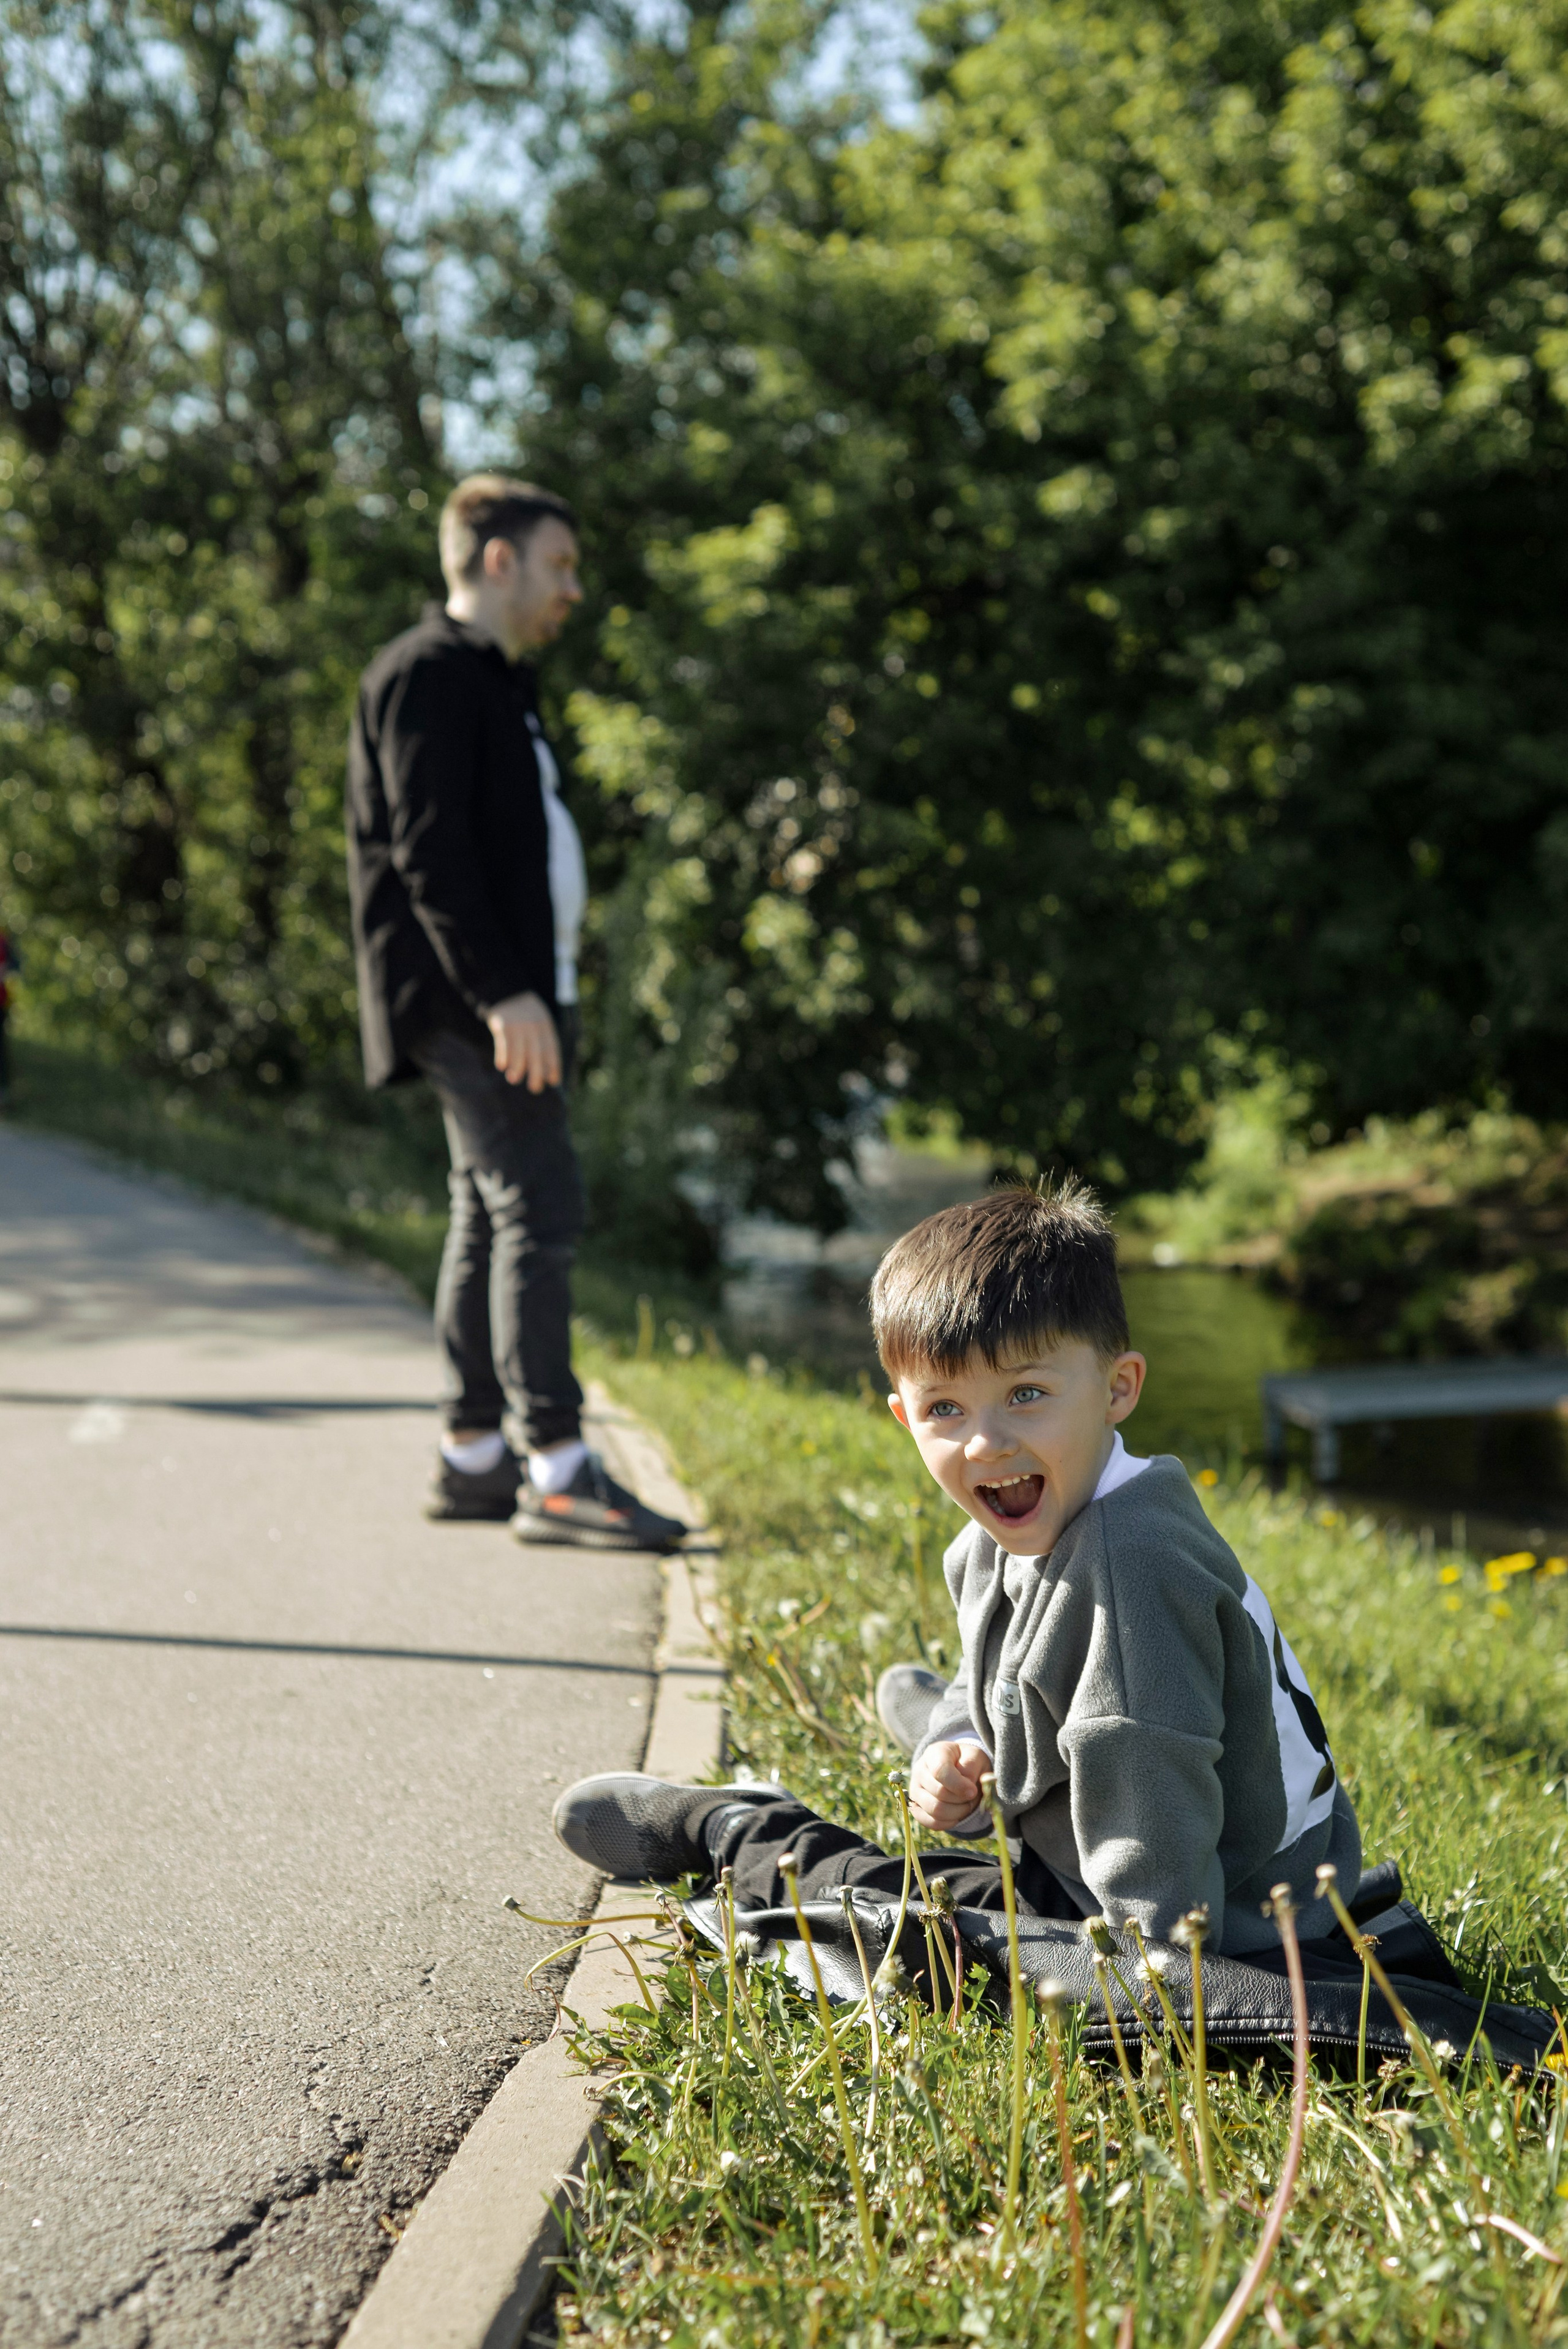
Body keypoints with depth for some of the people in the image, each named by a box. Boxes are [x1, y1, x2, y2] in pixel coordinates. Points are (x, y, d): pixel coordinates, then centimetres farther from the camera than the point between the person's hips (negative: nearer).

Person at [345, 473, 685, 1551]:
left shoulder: (495, 681, 23)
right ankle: (557, 1470, -14)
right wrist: (501, 993, -24)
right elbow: (428, 849, -18)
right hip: (471, 1001, -10)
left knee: (492, 1217, 10)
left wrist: (539, 993, 16)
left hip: (515, 994, 10)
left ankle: (475, 1458, 16)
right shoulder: (426, 674, -9)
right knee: (539, 1208, -14)